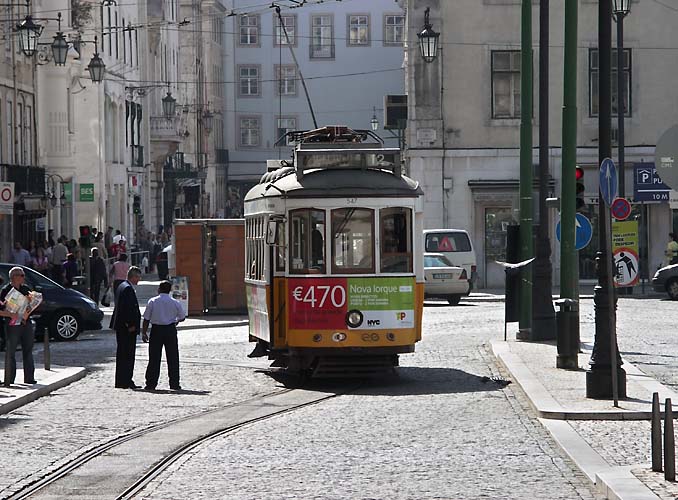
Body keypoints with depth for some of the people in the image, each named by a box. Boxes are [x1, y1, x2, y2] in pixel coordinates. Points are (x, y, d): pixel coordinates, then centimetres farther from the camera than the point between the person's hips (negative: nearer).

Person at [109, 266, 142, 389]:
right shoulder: (128, 289, -17)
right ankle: (125, 382, -7)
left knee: (122, 354, 13)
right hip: (127, 328, -10)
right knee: (128, 355, -7)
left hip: (120, 327, 10)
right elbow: (128, 308, -22)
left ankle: (121, 382, 18)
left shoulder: (121, 286, 15)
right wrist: (131, 325, -18)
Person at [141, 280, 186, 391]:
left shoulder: (152, 302, -3)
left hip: (156, 330, -1)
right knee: (173, 358, 7)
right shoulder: (175, 303, 0)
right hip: (170, 330, 1)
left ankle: (151, 384, 2)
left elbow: (146, 319, -3)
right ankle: (174, 384, 5)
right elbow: (182, 317, 9)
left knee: (154, 358, 3)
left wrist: (144, 333, 4)